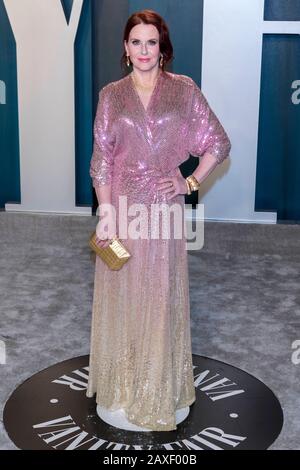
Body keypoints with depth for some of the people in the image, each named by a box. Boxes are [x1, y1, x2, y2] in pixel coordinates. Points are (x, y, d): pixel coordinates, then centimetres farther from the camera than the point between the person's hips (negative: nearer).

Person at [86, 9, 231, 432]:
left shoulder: (184, 90, 1)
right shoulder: (111, 95, 3)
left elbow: (219, 144, 6)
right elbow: (101, 158, -1)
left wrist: (192, 181, -4)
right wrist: (107, 212, -9)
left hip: (165, 206, -1)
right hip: (122, 204, 1)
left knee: (161, 294, 7)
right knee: (122, 292, 10)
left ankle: (159, 388, 23)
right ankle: (121, 380, 29)